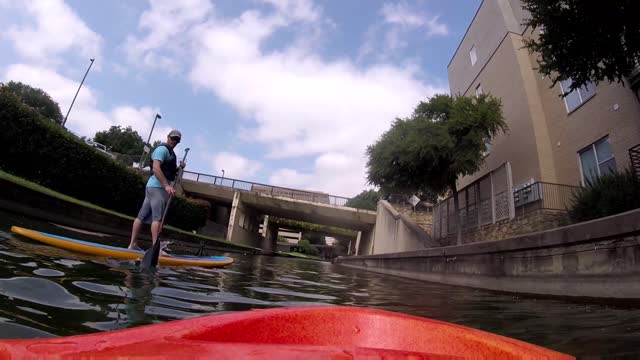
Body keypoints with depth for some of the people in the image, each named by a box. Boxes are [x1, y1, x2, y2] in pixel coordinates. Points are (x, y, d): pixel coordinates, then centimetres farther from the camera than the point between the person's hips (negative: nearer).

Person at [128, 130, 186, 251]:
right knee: (158, 217, -13)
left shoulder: (169, 152, 23)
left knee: (142, 216, 9)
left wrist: (179, 168, 9)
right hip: (157, 187, -10)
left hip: (154, 187, 10)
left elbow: (168, 172, 27)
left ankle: (132, 244, 14)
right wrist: (167, 185, -26)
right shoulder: (163, 149, -7)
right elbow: (156, 168, -20)